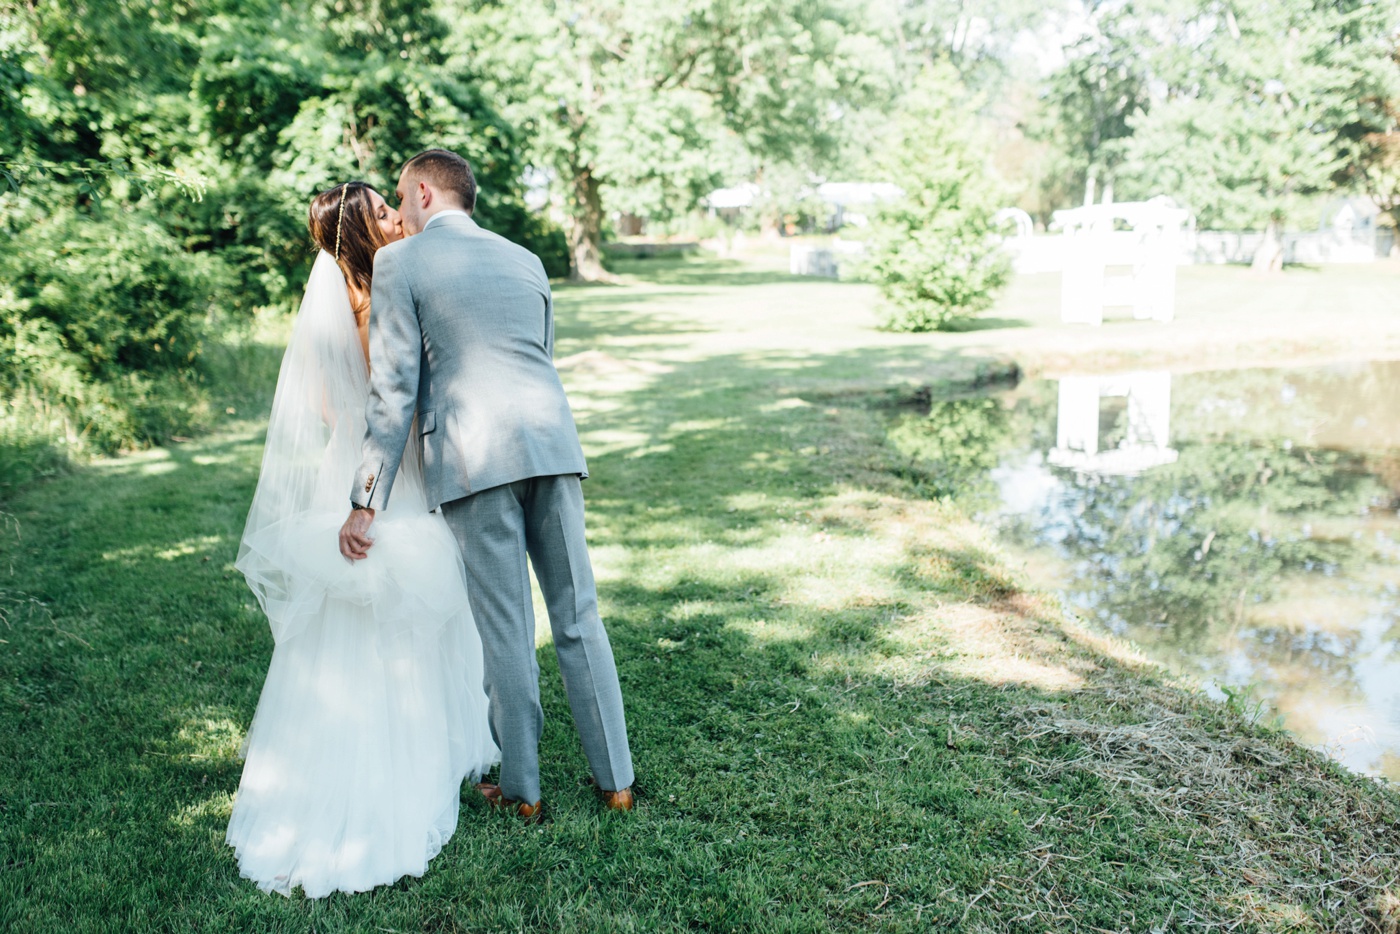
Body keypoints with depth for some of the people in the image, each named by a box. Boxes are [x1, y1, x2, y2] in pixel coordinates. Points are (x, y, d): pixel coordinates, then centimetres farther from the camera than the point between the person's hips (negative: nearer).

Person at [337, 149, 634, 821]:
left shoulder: (399, 262, 4)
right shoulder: (526, 260, 20)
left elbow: (394, 388, -3)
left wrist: (366, 502, -1)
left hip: (475, 460, -4)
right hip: (552, 444, 4)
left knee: (506, 629, 4)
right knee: (578, 617, 10)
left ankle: (521, 790, 18)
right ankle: (615, 779, 18)